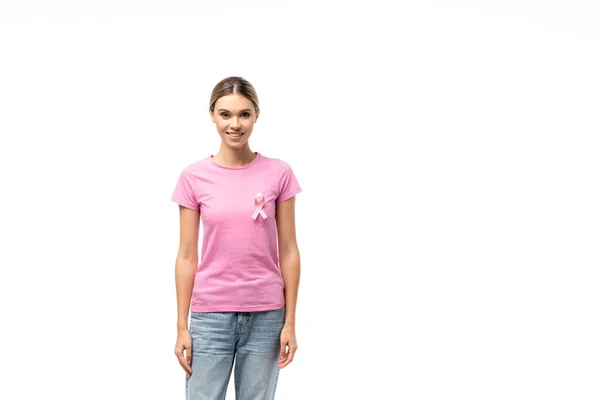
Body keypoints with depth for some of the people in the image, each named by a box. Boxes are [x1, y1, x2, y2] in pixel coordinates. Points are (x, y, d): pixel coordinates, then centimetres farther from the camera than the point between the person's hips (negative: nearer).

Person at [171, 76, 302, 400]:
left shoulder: (278, 173, -2)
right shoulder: (193, 177, -2)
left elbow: (288, 251, 1)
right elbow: (186, 257, 1)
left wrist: (290, 321, -1)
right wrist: (181, 327, -1)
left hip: (265, 315, 0)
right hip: (211, 314, 0)